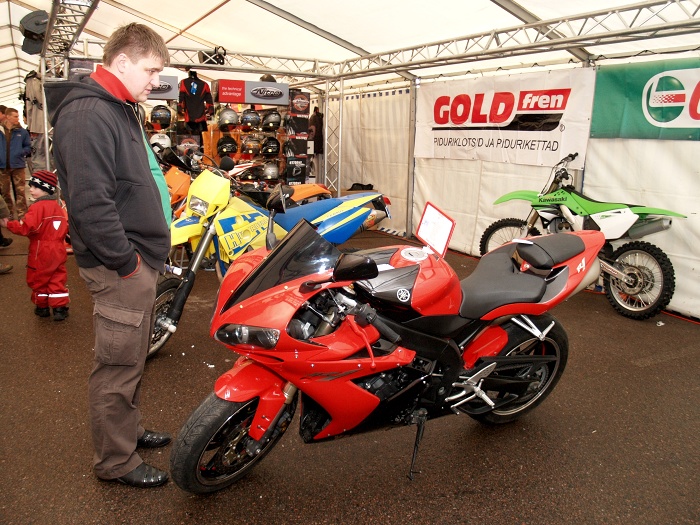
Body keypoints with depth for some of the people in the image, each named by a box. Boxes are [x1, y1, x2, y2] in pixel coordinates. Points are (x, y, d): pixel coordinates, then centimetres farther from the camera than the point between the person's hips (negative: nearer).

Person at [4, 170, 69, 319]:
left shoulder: (37, 207, -17)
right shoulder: (57, 207, 8)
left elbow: (27, 227, -25)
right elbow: (65, 228, 13)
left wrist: (9, 224, -15)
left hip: (41, 252, -6)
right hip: (58, 250, 6)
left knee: (39, 279, 11)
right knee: (57, 279, 9)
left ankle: (42, 307, 23)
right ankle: (60, 308, 8)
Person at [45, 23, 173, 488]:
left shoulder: (123, 111, 17)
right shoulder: (88, 114, -17)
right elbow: (89, 201, -25)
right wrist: (125, 260, -19)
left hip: (142, 260, 10)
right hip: (120, 267, -10)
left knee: (132, 357, 21)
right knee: (118, 365, 2)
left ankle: (128, 429, 39)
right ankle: (115, 461, 17)